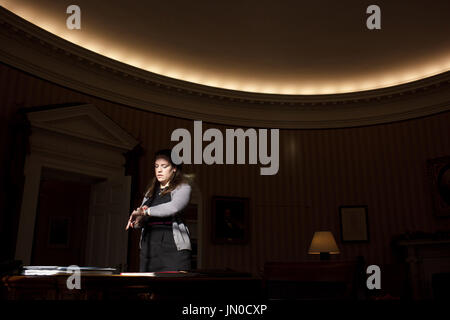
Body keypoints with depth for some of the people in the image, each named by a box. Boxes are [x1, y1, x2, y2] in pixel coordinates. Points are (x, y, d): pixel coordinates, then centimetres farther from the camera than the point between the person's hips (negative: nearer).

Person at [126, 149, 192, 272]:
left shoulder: (183, 188, 2)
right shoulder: (150, 192, 21)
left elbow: (173, 207, -19)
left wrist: (146, 211, -11)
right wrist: (139, 220, -7)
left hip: (174, 249, -5)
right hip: (148, 248, 5)